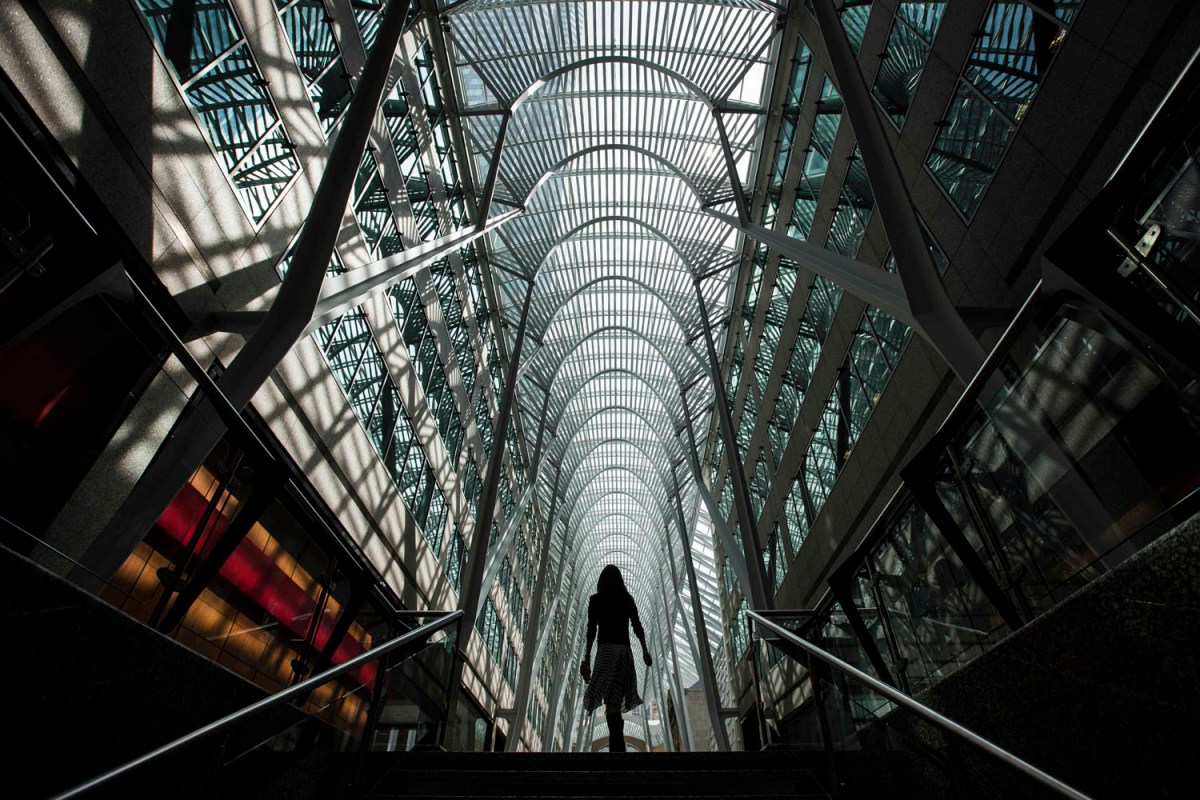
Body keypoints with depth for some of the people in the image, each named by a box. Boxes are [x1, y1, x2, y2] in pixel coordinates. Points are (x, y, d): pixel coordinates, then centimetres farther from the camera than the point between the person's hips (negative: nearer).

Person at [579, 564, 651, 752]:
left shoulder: (596, 599, 6)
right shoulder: (628, 599, 13)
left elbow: (591, 629, 1)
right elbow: (637, 626, 9)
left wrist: (587, 657, 2)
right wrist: (645, 650, 14)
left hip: (607, 649, -4)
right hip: (625, 650, 4)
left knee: (610, 701, -13)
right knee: (616, 700, 12)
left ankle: (618, 748, -29)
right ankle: (616, 747, 14)